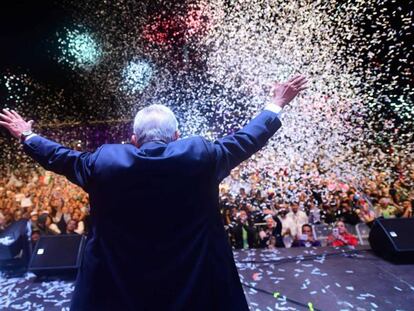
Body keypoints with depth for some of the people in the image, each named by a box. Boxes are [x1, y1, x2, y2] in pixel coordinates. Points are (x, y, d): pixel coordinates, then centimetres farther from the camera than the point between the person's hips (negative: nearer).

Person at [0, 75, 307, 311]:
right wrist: (276, 105, 14)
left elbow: (61, 157, 7)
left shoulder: (104, 161, -11)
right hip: (197, 284, 0)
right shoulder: (201, 154, -15)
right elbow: (245, 140, -2)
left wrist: (27, 137, 28)